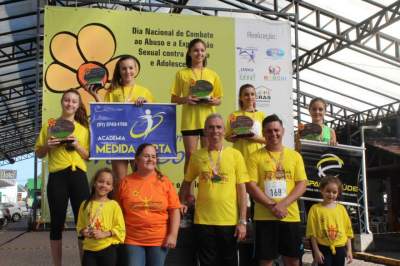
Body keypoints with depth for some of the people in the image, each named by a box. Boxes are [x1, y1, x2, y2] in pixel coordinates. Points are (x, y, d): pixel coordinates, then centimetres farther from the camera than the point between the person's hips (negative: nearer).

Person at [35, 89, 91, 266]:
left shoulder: (84, 128, 12)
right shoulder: (49, 124, 8)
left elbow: (88, 156, 9)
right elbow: (39, 154, 11)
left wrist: (77, 145, -8)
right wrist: (47, 146, -9)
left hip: (79, 176, 1)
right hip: (57, 177, -1)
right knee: (57, 222, 4)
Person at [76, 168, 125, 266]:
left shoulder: (113, 205, -5)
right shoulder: (85, 204, 6)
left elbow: (120, 229, -6)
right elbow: (80, 226, 15)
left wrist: (104, 234, -17)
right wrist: (83, 231, -7)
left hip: (108, 249, -3)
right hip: (89, 249, 3)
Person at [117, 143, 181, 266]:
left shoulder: (164, 181, -1)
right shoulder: (125, 182, 0)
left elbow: (174, 210, -2)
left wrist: (173, 235, -8)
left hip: (159, 239, 0)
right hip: (133, 240, 0)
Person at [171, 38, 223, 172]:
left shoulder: (212, 74, 10)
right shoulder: (182, 74, 6)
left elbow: (219, 100, 14)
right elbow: (173, 99, 6)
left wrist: (214, 101, -9)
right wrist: (184, 99, -14)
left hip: (208, 121, 2)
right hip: (189, 120, -1)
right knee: (190, 156, 1)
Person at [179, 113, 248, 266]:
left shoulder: (235, 154, 0)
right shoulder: (197, 156, 3)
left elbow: (241, 190, -1)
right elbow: (187, 182, 16)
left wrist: (242, 221, -4)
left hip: (230, 221, 0)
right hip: (203, 221, 1)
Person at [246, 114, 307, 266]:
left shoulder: (295, 156, 8)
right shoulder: (255, 157, 1)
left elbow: (302, 184, 2)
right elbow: (251, 186, -6)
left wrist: (283, 204, -13)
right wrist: (272, 206, -15)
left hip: (290, 216, 2)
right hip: (264, 217, -2)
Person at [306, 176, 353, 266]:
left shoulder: (341, 209, 5)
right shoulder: (315, 209, -5)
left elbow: (347, 231, 7)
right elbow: (312, 233, -5)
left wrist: (349, 250, 4)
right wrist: (316, 251, -9)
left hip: (340, 248, 3)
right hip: (324, 248, -3)